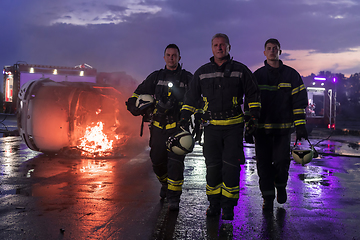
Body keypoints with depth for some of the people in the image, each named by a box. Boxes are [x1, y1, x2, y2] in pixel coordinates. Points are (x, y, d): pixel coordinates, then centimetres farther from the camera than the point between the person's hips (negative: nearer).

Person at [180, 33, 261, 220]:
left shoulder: (240, 70, 5)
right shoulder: (202, 72, 10)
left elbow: (253, 94, 11)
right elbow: (191, 98, 16)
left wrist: (254, 117, 3)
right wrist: (184, 119, 9)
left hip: (234, 126, -1)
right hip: (211, 126, 2)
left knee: (231, 166, -4)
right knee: (212, 166, 3)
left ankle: (228, 206, 7)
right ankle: (214, 204, 17)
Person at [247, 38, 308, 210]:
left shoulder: (291, 75, 4)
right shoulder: (257, 75, 7)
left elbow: (299, 101, 1)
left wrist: (300, 125, -6)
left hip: (283, 127, -1)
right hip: (262, 127, 1)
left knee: (282, 160, -1)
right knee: (264, 162, 1)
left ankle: (281, 185, 31)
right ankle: (268, 197, 14)